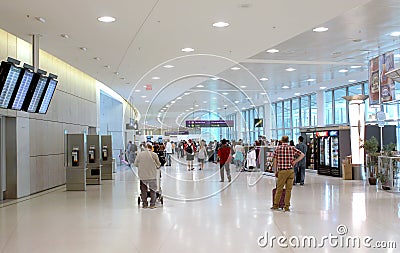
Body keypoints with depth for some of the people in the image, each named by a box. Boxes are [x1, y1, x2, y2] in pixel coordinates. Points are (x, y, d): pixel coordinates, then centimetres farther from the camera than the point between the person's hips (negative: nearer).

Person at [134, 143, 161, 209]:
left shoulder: (139, 154, 0)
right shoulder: (154, 154, -5)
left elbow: (135, 164, 5)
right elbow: (158, 165, 3)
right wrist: (157, 167, 25)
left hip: (142, 176, 1)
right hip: (152, 175, -1)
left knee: (143, 190, 12)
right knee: (152, 190, 10)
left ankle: (144, 204, 14)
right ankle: (152, 204, 11)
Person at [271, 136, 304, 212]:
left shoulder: (278, 148, 2)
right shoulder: (292, 148, 4)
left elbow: (275, 161, 3)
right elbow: (302, 155, 4)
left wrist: (276, 171, 11)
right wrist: (295, 161, 4)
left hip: (282, 171, -1)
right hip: (290, 171, 1)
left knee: (279, 189, 9)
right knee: (288, 189, 6)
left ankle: (276, 205, 19)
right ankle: (286, 207, 9)